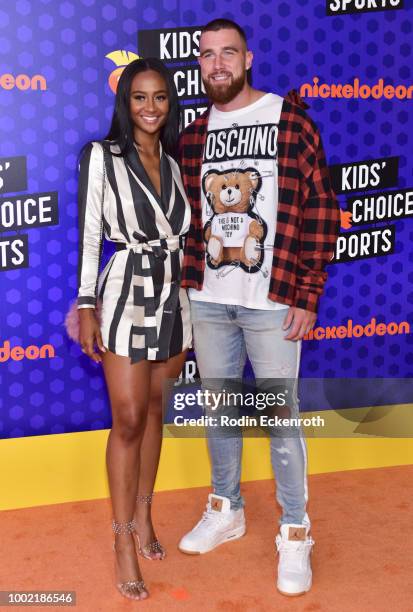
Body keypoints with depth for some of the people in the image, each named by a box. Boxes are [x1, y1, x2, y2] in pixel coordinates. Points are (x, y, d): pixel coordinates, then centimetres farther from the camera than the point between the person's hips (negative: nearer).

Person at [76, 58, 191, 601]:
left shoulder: (176, 162, 11)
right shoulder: (102, 156, -4)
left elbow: (184, 234, 13)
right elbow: (89, 235, -6)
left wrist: (192, 307, 12)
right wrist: (87, 308, -10)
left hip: (174, 297, 5)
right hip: (126, 294, -5)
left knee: (154, 411, 13)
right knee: (129, 419, -1)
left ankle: (144, 515, 29)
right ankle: (125, 541, 11)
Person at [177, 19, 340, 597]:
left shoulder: (292, 121, -3)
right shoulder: (192, 135, 9)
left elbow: (321, 211, -6)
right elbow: (189, 218, 12)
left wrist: (307, 295, -10)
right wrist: (188, 286, 5)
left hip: (272, 302, -4)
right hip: (207, 301, 5)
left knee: (280, 415, 3)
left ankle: (295, 533, 21)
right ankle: (226, 510, 35)